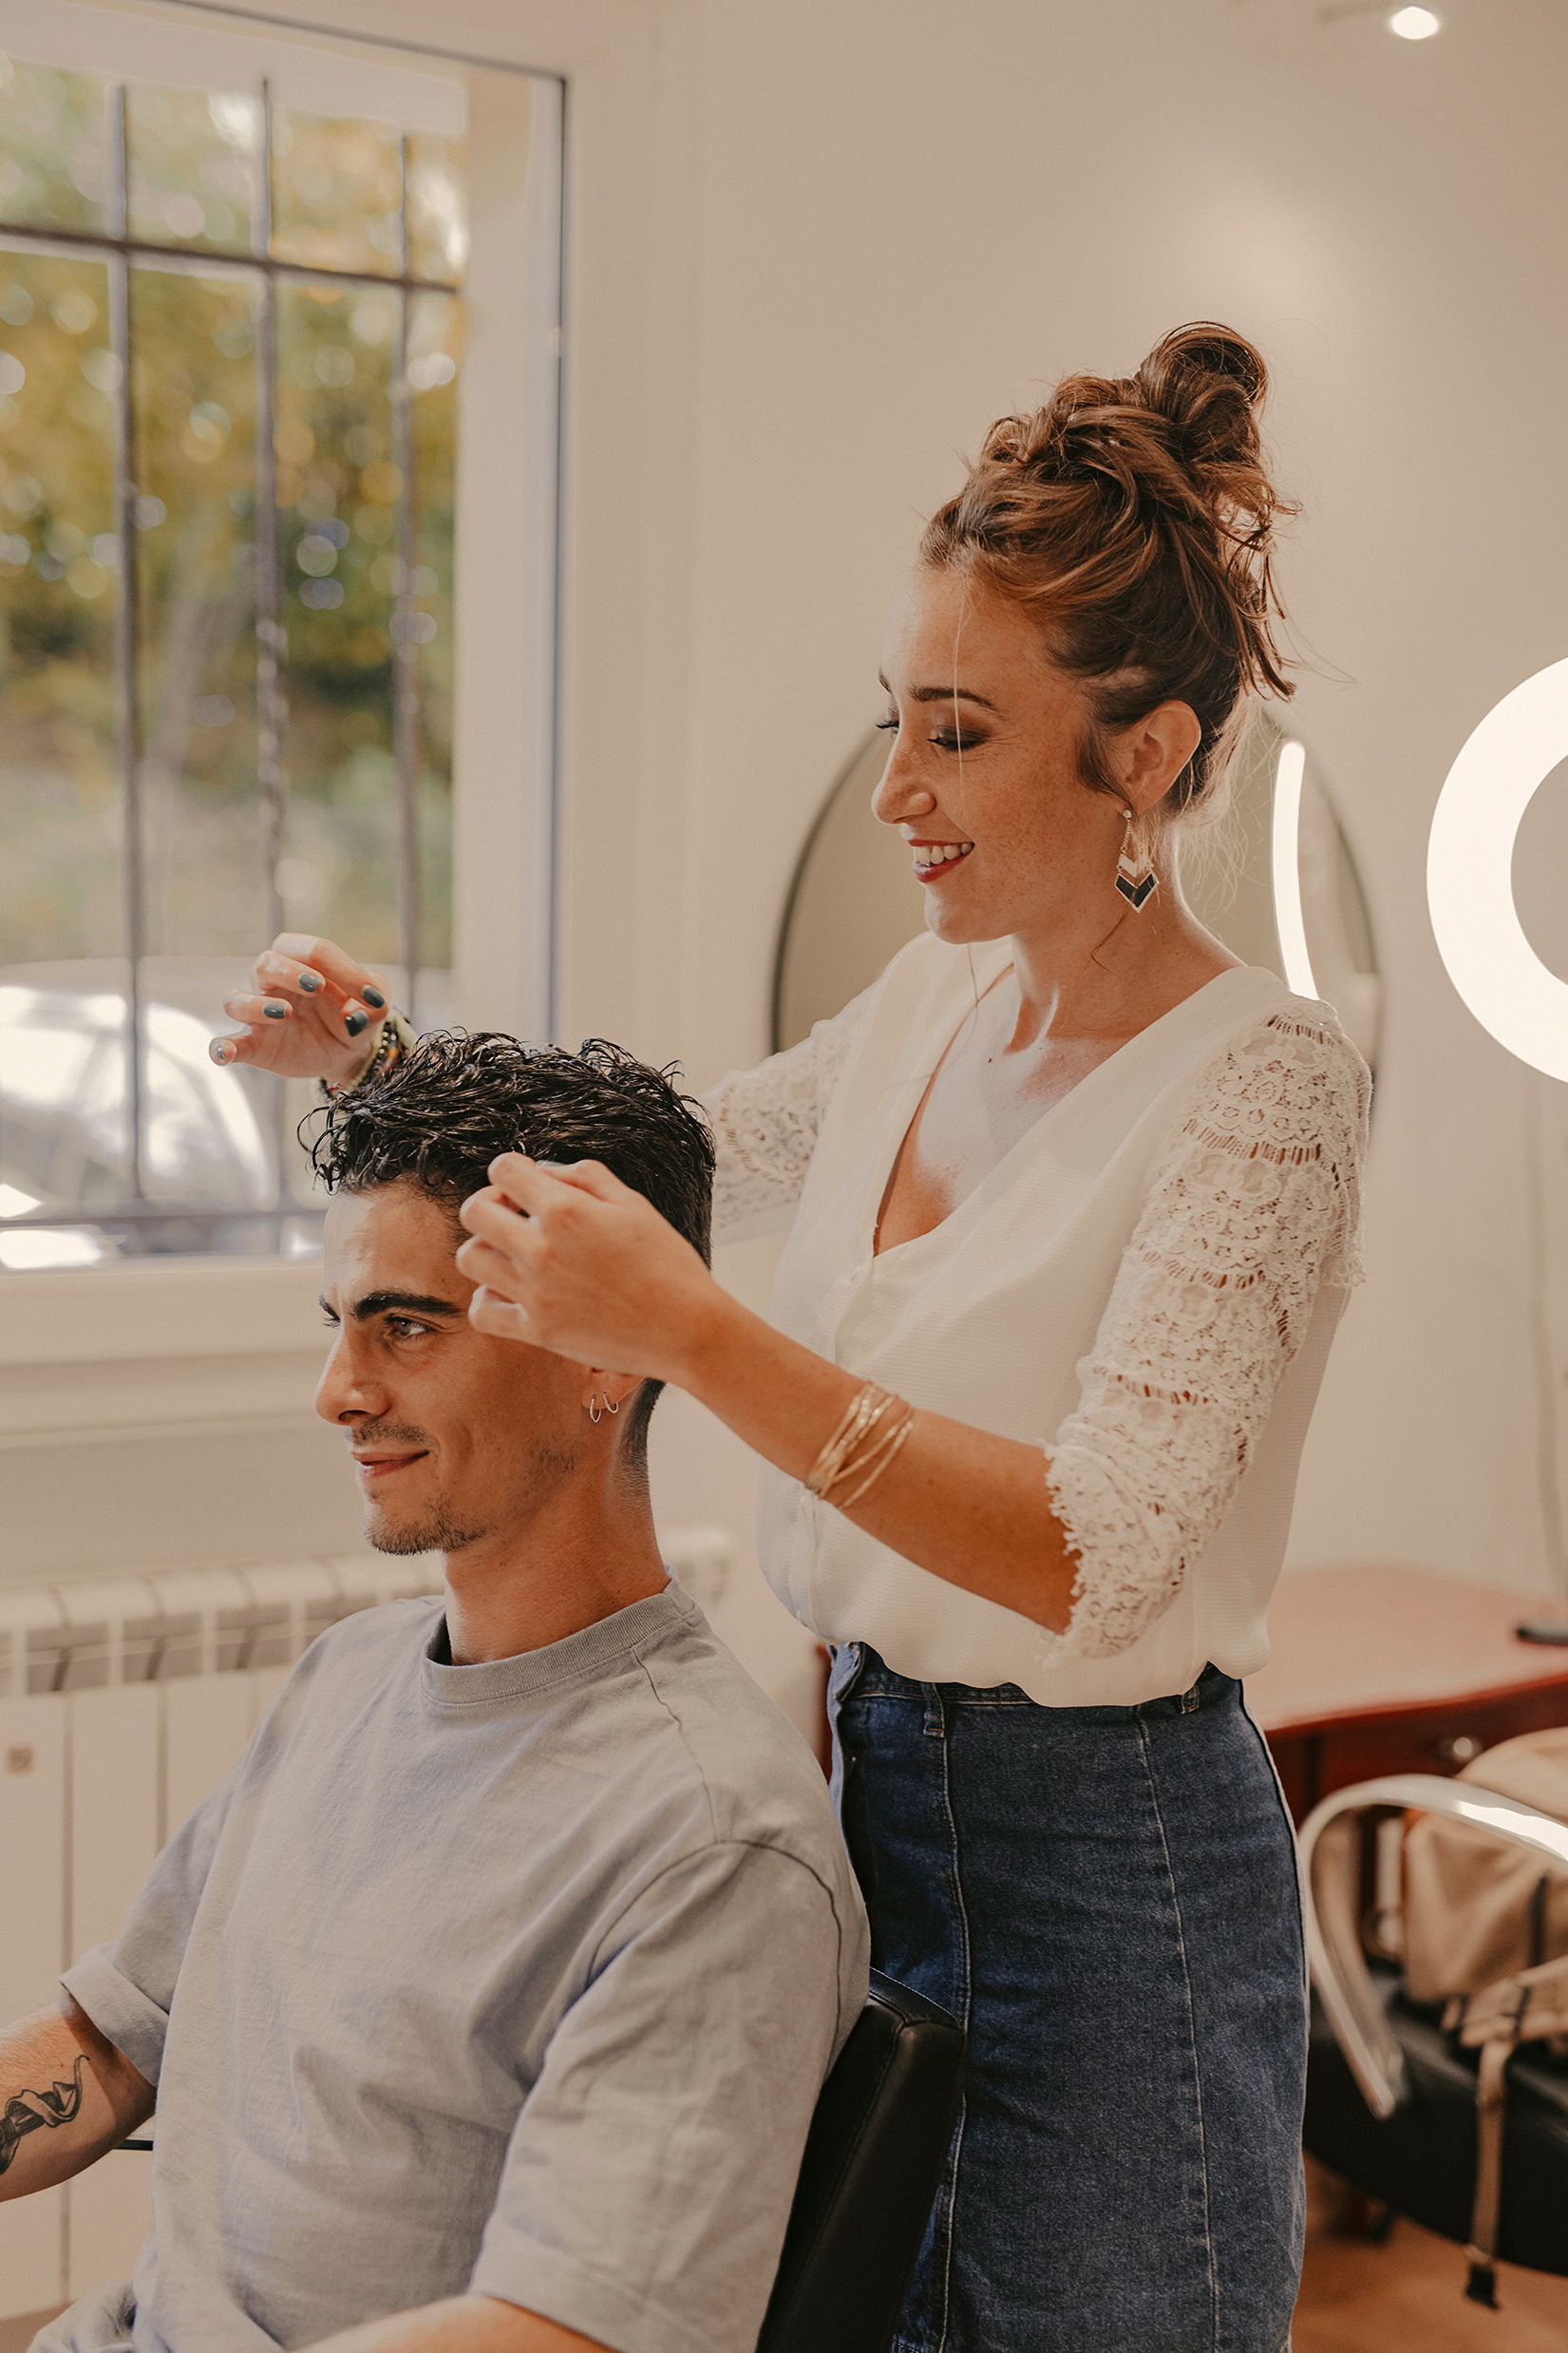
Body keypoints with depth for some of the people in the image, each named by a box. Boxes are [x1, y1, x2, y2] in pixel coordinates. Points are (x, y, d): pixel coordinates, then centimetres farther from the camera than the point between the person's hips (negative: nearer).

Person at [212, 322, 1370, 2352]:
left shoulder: (1260, 1079, -19)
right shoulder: (934, 999, 2)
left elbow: (1094, 1557, -28)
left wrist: (693, 1332, -35)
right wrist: (380, 1057, 4)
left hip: (1105, 1864, -7)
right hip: (873, 1783, 7)